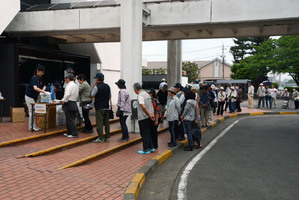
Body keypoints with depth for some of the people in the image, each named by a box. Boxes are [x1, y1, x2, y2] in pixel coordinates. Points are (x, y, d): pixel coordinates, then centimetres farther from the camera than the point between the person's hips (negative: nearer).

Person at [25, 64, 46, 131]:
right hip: (29, 97, -9)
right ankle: (31, 127, -2)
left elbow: (44, 86, 10)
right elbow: (35, 88, -39)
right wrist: (43, 91, -49)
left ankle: (34, 126, 17)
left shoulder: (40, 78, 3)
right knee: (32, 112, -8)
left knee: (35, 112, 10)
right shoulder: (33, 78, -23)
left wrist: (43, 90, -13)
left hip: (35, 97, 9)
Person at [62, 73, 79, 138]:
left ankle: (74, 133, -2)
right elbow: (77, 95, 19)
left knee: (70, 120, -4)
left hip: (69, 104, -9)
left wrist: (63, 101, -13)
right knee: (71, 119, 15)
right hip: (74, 103, 9)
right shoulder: (76, 85, 13)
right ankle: (69, 132, 22)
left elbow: (67, 95, -25)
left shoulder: (69, 86, -14)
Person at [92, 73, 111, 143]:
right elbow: (110, 96, 14)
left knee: (99, 123, -2)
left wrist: (94, 87, 2)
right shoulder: (107, 86, 7)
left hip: (99, 108, -6)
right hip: (106, 107, 6)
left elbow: (92, 96, -3)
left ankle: (100, 138, -3)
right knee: (106, 122, 10)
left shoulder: (97, 87, -13)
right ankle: (107, 137, 15)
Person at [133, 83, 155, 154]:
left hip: (143, 118, -9)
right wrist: (152, 115, 5)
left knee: (144, 133, 0)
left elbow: (143, 107, -24)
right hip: (148, 117, 9)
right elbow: (151, 106, 12)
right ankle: (151, 148, 22)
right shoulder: (146, 94, 14)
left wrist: (149, 115, -17)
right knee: (147, 133, 17)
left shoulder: (140, 95, -15)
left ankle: (146, 149, 6)